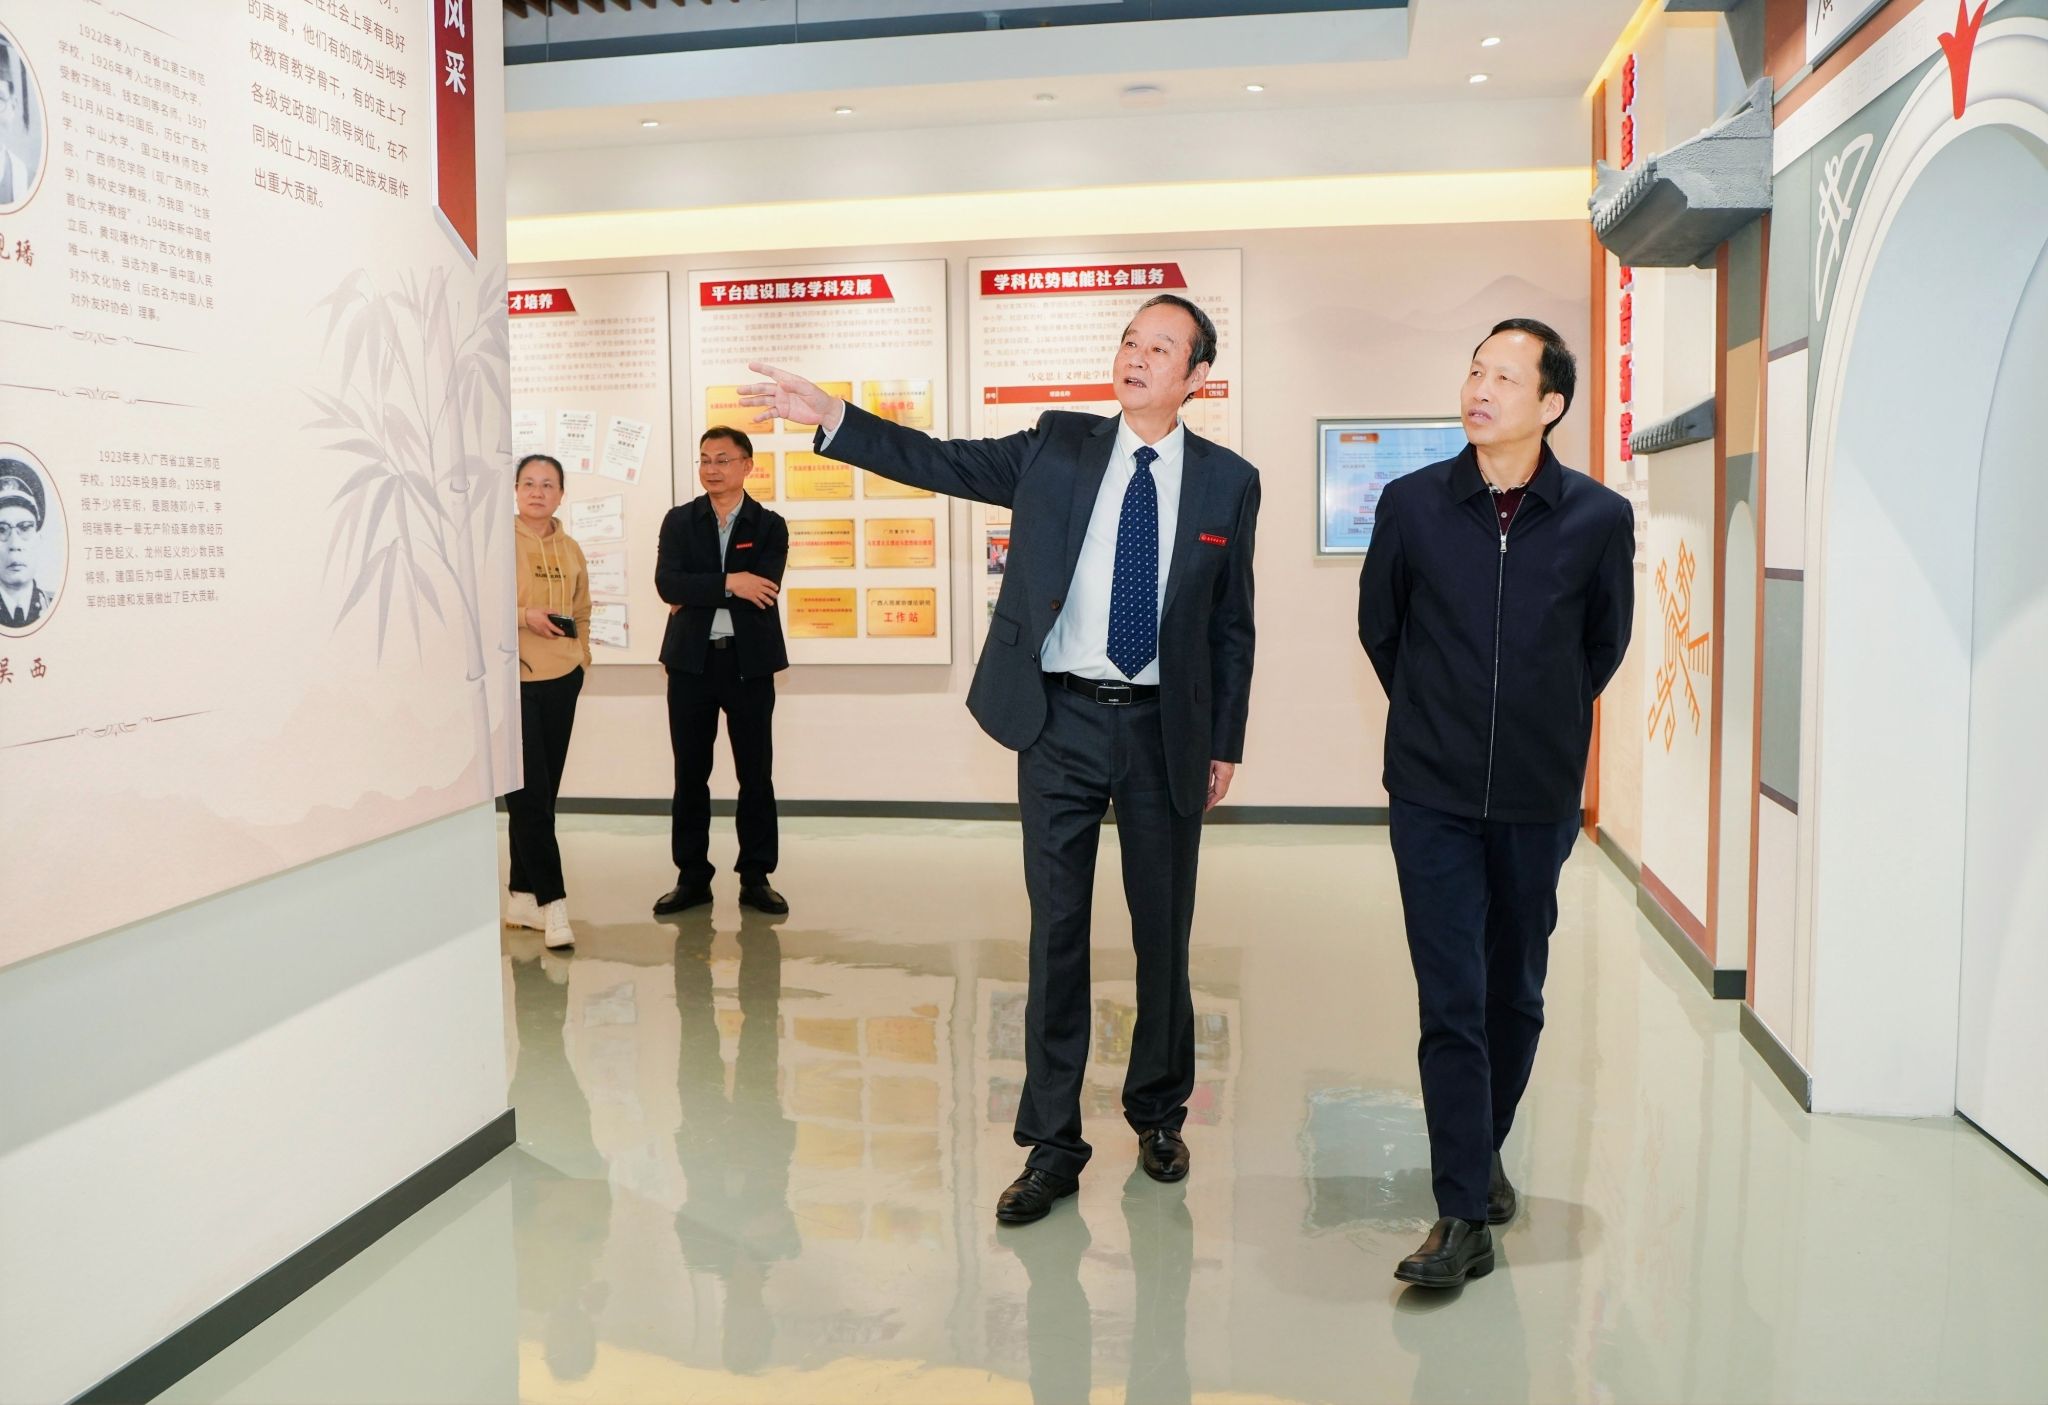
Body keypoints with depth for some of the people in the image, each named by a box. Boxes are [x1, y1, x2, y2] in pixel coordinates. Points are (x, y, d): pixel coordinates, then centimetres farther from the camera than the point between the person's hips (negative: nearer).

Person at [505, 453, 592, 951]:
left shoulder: (571, 550, 13)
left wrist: (581, 655, 10)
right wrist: (523, 616, -18)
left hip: (561, 681, 6)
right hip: (511, 680, -6)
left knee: (543, 795, 10)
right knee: (529, 795, -8)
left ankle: (524, 896, 19)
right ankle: (552, 901, -5)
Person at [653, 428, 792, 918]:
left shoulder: (770, 526, 2)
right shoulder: (679, 521, 6)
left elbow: (763, 589, -14)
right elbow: (668, 583, -9)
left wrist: (696, 596, -10)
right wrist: (728, 584, -18)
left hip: (750, 662, -1)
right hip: (691, 661, 2)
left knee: (756, 773, 4)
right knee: (690, 773, 7)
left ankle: (756, 878, 14)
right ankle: (692, 877, 17)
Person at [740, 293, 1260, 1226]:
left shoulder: (1227, 481, 4)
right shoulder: (1058, 446, 5)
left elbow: (1232, 622, 6)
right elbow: (942, 462, -2)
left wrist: (1226, 741, 5)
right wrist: (831, 418, -13)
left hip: (1165, 729, 0)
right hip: (1061, 722, 0)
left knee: (1164, 930, 10)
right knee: (1057, 932, 4)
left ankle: (1158, 1114, 32)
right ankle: (1051, 1146, 15)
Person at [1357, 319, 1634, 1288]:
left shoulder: (1599, 518, -3)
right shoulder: (1413, 504, -4)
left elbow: (1605, 643, 13)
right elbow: (1378, 627, 11)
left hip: (1540, 797, 1)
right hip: (1434, 795, -1)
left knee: (1515, 996, 13)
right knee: (1451, 1002, -4)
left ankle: (1484, 1149, 36)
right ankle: (1463, 1214, 2)